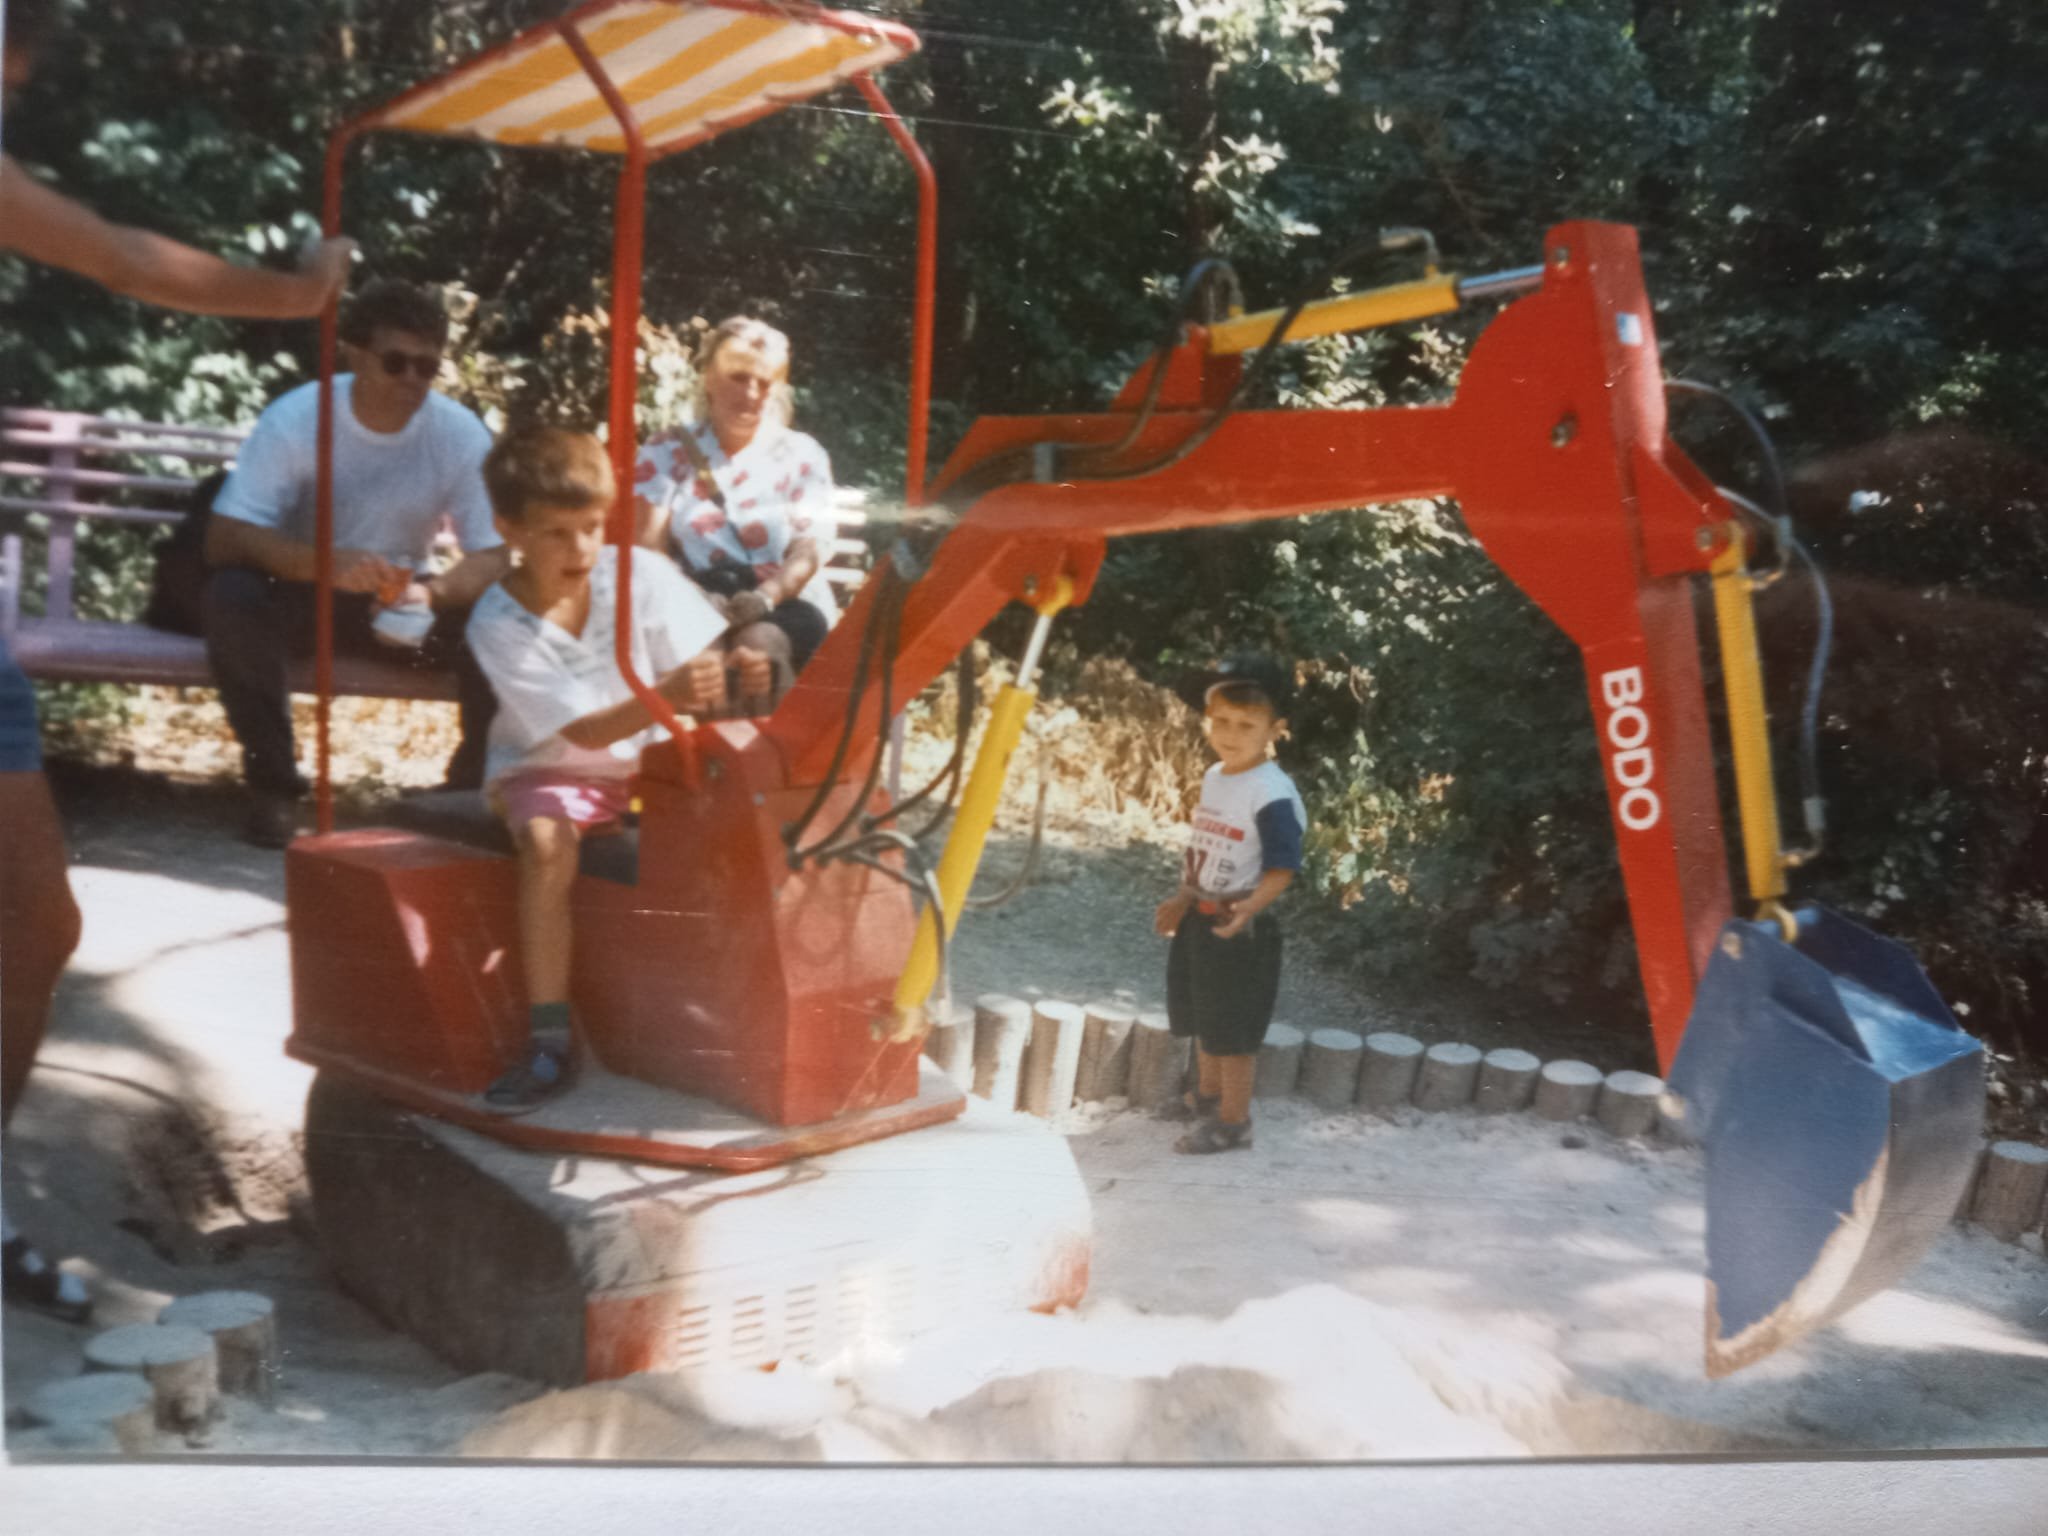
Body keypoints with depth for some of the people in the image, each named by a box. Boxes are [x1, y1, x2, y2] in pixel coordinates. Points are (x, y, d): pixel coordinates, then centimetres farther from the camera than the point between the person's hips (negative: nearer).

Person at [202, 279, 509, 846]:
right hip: (303, 595, -1)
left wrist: (432, 594, -38)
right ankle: (273, 783, -15)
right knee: (231, 597, -33)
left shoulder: (461, 433, -14)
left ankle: (475, 783, -3)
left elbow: (491, 556, -14)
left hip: (402, 598, 1)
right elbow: (223, 538, -25)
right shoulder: (295, 419, -19)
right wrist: (327, 563, -44)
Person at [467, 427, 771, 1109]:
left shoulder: (640, 574, -11)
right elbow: (584, 731, -23)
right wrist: (668, 695, -41)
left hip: (648, 758, 3)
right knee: (547, 843, -35)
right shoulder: (496, 624, -18)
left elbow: (703, 659, -10)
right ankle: (551, 1040, -25)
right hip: (551, 769, -3)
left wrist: (736, 673, -35)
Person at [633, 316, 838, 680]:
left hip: (786, 603, 0)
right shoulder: (666, 452, 13)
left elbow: (808, 551, -1)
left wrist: (766, 596, -23)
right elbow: (649, 544, 2)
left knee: (760, 641, -36)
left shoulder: (802, 456, 12)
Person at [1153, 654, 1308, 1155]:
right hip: (1200, 919, 9)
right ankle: (1206, 1094, 42)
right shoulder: (1213, 778, 6)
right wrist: (1182, 900, 22)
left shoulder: (1273, 794, -22)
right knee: (1203, 1017, 23)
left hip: (1241, 926, -9)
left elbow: (1282, 869, -24)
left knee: (1234, 1029, 2)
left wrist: (1248, 907, -39)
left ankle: (1233, 1120, 16)